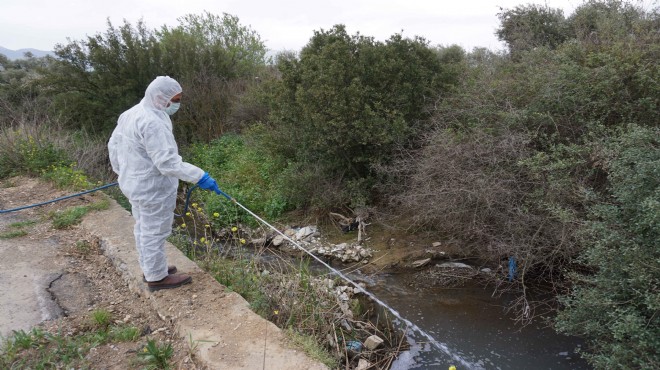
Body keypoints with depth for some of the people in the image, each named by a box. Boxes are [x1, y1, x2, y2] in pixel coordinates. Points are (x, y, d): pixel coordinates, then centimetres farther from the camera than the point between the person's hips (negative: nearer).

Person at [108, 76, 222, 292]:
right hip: (153, 189, -10)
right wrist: (199, 177, -29)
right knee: (155, 232, 5)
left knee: (143, 229, 22)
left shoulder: (130, 114, 6)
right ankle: (156, 277, 20)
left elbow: (113, 145, 15)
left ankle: (149, 268, 39)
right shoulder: (152, 122, -26)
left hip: (133, 183, 10)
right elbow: (167, 162, -31)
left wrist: (122, 172, 27)